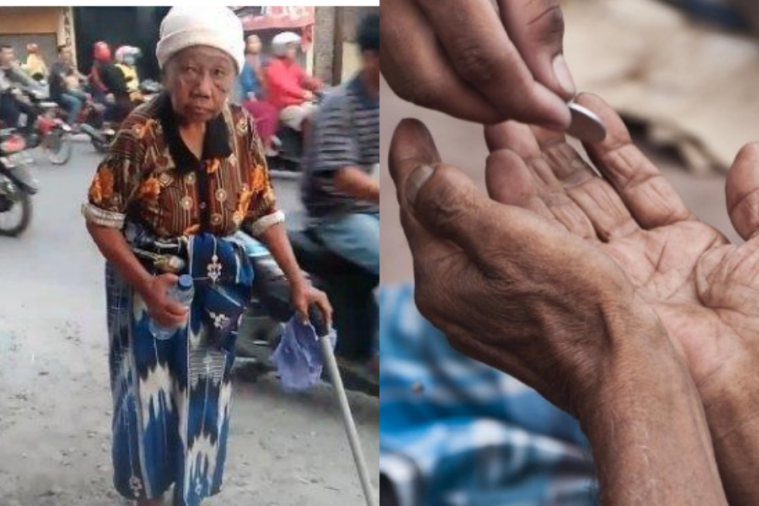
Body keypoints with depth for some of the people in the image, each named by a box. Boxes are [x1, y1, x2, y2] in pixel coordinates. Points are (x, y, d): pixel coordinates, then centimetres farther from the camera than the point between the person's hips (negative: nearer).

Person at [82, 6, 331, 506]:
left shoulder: (241, 126, -10)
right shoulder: (140, 133, -23)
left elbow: (264, 209, -2)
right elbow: (101, 219, -15)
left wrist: (297, 280, -5)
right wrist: (145, 284, -25)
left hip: (215, 286, 4)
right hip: (149, 283, -3)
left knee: (204, 392, 17)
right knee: (150, 390, 13)